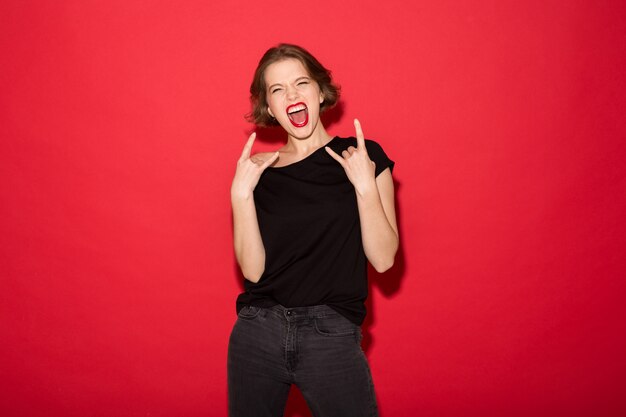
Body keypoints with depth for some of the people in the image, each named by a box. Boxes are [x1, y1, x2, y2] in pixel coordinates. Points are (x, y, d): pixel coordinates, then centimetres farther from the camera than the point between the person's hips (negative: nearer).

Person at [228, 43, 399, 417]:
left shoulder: (364, 157, 1)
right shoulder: (261, 172, 5)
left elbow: (383, 259, -6)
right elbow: (253, 270, -3)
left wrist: (365, 185, -16)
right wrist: (241, 194, -11)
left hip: (332, 337, -2)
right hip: (257, 333, 2)